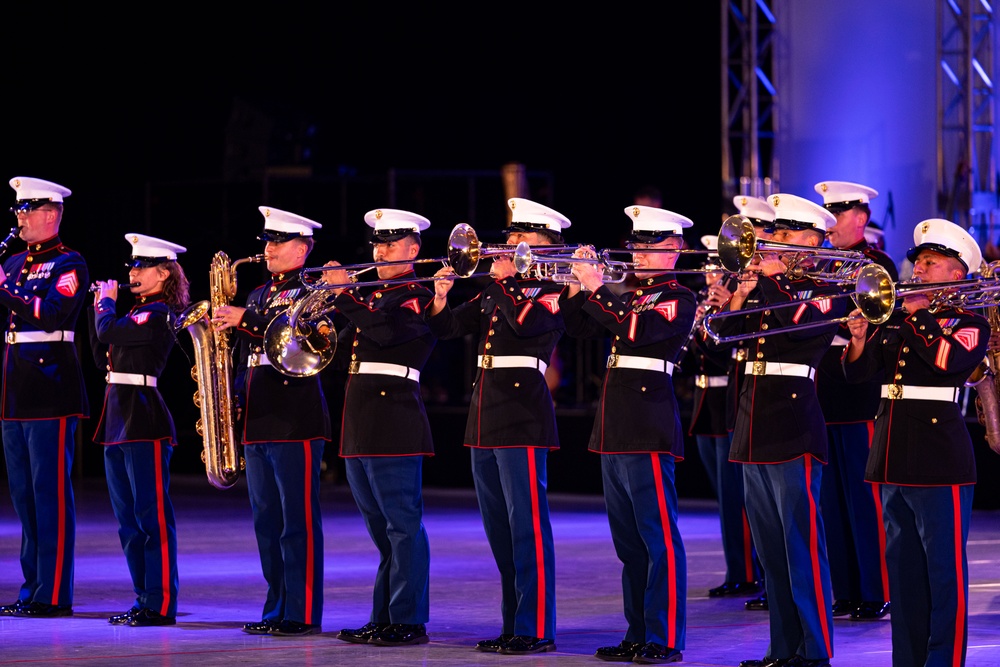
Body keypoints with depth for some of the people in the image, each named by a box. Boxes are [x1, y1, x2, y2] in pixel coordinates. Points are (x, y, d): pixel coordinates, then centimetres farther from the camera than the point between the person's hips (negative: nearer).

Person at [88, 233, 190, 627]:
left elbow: (109, 333, -21)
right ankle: (144, 600, 16)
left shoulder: (159, 313, -11)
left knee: (153, 516, -7)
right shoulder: (138, 313, 18)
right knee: (128, 519, 11)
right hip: (117, 418, 10)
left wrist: (106, 302, -2)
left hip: (144, 419, -10)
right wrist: (98, 307, 12)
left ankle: (161, 605, -5)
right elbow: (102, 355, 18)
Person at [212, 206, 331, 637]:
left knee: (298, 521, -7)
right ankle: (277, 610, 16)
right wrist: (233, 394, 10)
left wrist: (244, 320, -25)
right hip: (258, 420, 9)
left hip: (295, 420, -8)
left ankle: (304, 614, -5)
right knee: (266, 521, 10)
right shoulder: (258, 295, 20)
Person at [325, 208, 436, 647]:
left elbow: (388, 330, -25)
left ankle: (409, 621, -4)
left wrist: (343, 296, -21)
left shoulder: (418, 297, -6)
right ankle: (383, 618, 17)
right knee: (382, 529, 13)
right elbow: (342, 351, 17)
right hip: (359, 427, 9)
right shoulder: (370, 295, 20)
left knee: (403, 526, -6)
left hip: (395, 425, -9)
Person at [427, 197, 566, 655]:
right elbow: (445, 327, 14)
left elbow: (525, 322, -25)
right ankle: (514, 625, 17)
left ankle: (536, 630, -7)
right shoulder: (494, 292, 17)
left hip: (523, 417, -8)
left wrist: (503, 279, -13)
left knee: (528, 526, -8)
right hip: (484, 418, 8)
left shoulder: (553, 292, -5)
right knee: (499, 530, 11)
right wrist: (441, 296, -5)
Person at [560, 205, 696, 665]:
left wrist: (597, 289, -17)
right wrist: (577, 287, 1)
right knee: (628, 540, 11)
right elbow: (581, 329, 15)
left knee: (659, 538, -7)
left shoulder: (679, 299, -5)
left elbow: (637, 329, -21)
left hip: (649, 427, -9)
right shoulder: (629, 297, 19)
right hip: (614, 427, 9)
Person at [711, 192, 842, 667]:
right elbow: (726, 328, 5)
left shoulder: (827, 290, -3)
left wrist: (769, 281, -14)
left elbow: (793, 326, -20)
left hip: (794, 427, -7)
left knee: (802, 546, -7)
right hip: (754, 427, 7)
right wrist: (743, 292, -10)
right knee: (769, 549, 10)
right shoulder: (766, 285, 16)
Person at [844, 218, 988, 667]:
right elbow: (858, 371, 8)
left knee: (944, 570, -3)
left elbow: (949, 359, -23)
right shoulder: (895, 319, 14)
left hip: (939, 460, -7)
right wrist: (859, 338, -11)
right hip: (893, 457, 7)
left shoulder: (969, 322, -3)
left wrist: (919, 314, -14)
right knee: (901, 566, 11)